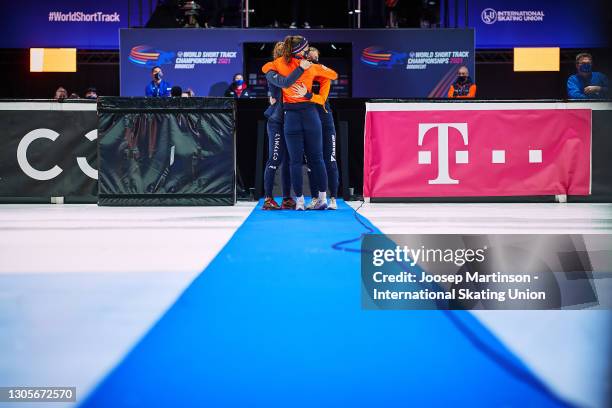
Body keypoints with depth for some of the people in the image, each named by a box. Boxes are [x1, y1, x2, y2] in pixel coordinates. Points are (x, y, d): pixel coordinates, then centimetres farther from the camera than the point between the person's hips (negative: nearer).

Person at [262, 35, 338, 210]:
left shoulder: (280, 64, 2)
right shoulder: (312, 67, 2)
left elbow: (265, 68, 21)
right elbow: (332, 75, 15)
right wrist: (321, 97, 20)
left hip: (291, 116, 0)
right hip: (310, 113, 0)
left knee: (295, 160, 2)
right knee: (316, 158, 7)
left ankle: (299, 201, 1)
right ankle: (323, 198, 9)